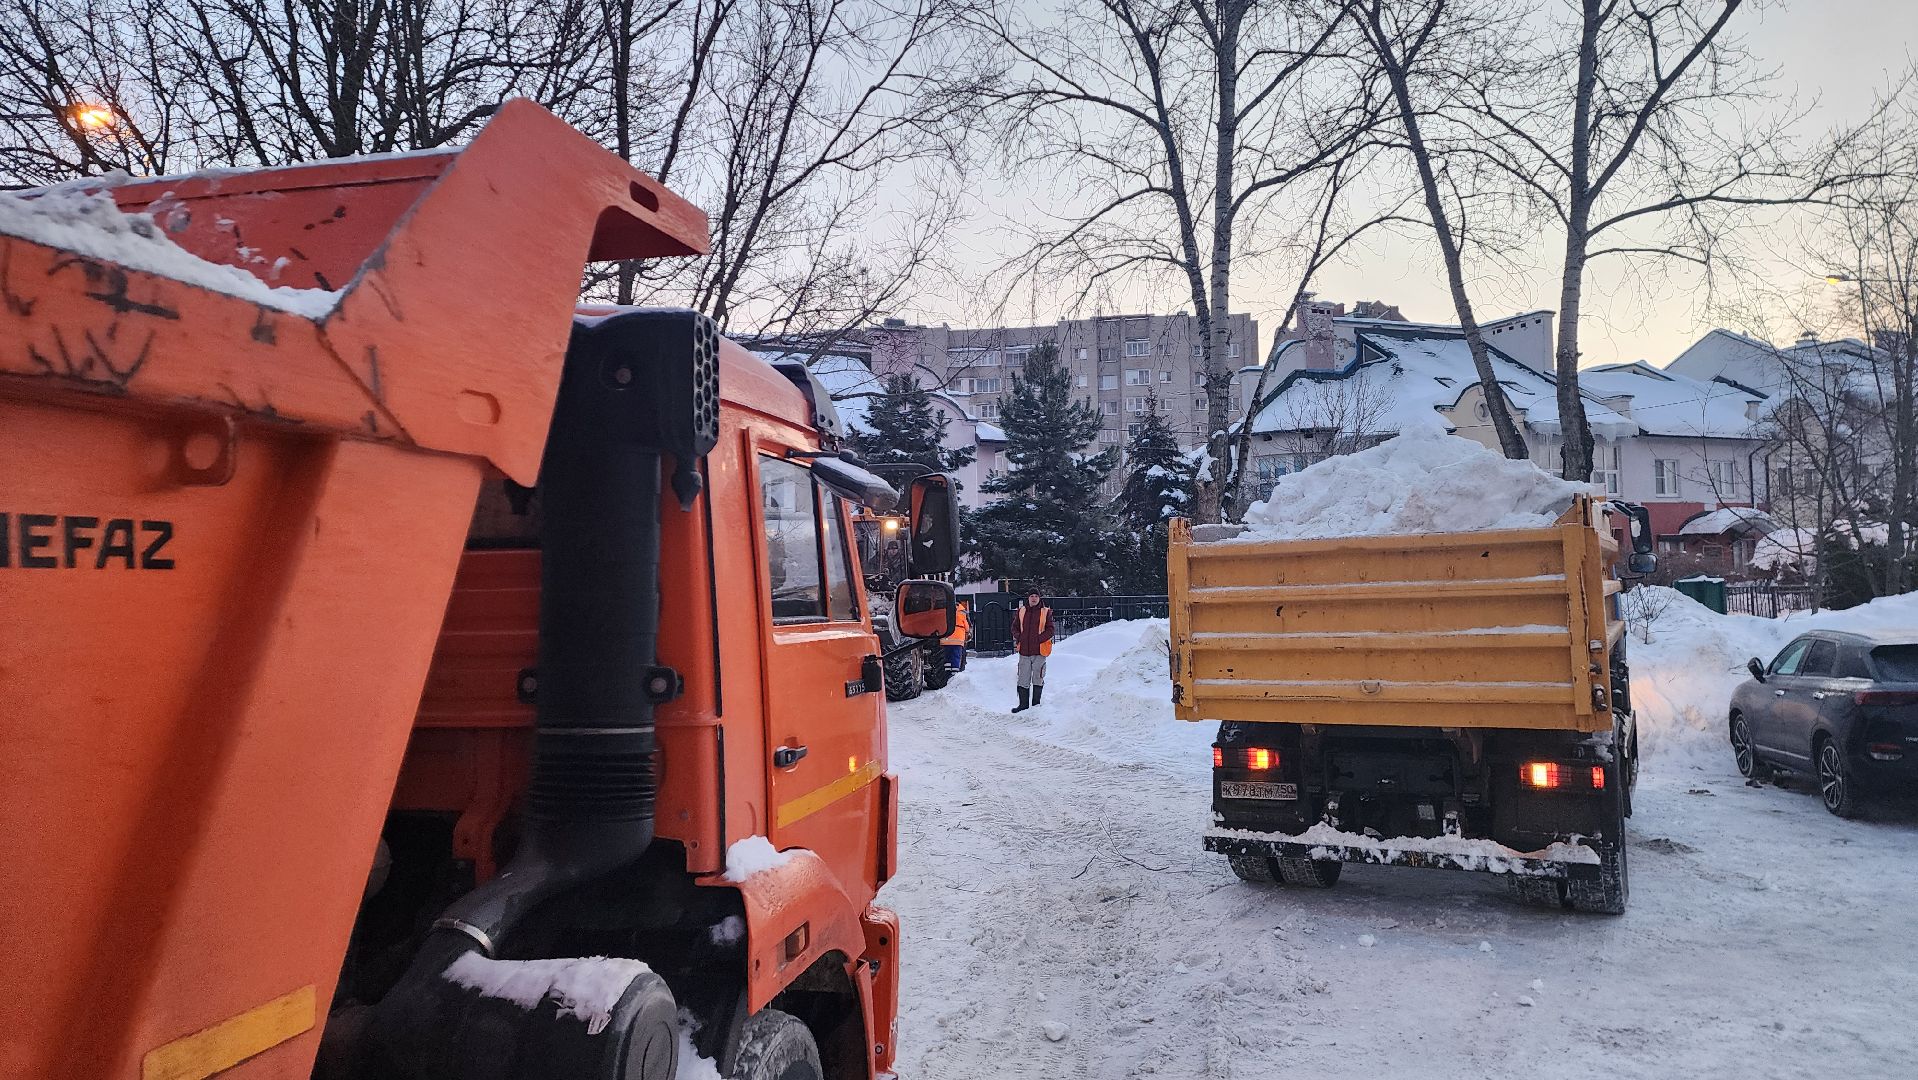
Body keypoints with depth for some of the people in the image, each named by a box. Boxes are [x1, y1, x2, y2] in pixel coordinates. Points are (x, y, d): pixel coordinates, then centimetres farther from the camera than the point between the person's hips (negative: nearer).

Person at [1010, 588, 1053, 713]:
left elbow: (1050, 630, -3)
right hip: (1024, 650, 2)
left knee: (1038, 679, 5)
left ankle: (1036, 704, 15)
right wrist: (1018, 638, -5)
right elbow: (1015, 627, 14)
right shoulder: (1021, 611, 8)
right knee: (1023, 679, 4)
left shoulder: (1046, 612, 1)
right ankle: (1023, 704, 11)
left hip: (1039, 651, -2)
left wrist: (1039, 639, -15)